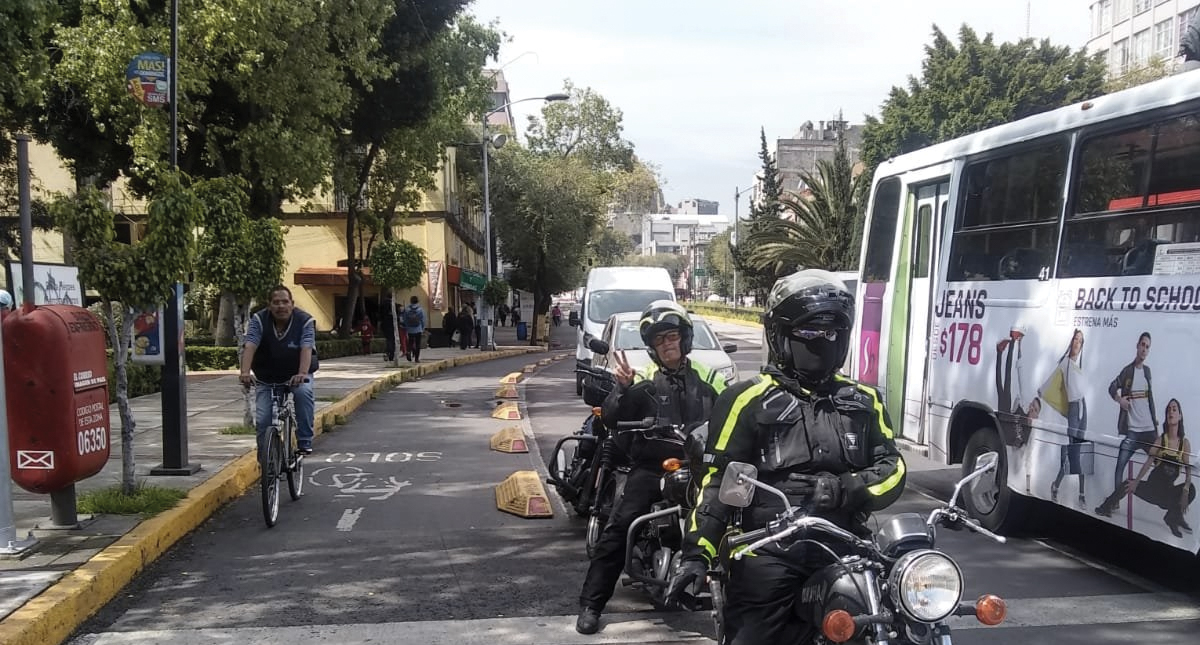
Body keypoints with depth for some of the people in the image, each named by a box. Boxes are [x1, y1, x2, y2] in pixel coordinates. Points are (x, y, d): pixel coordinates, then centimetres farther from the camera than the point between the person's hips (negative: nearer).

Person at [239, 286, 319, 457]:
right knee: (262, 421, -9)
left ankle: (305, 441, -22)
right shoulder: (259, 320, -12)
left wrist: (302, 374, -46)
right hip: (267, 377, 1)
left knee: (304, 392, -34)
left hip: (296, 374, -1)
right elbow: (250, 347, -24)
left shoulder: (305, 321, -16)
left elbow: (307, 349, -29)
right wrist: (245, 372, -41)